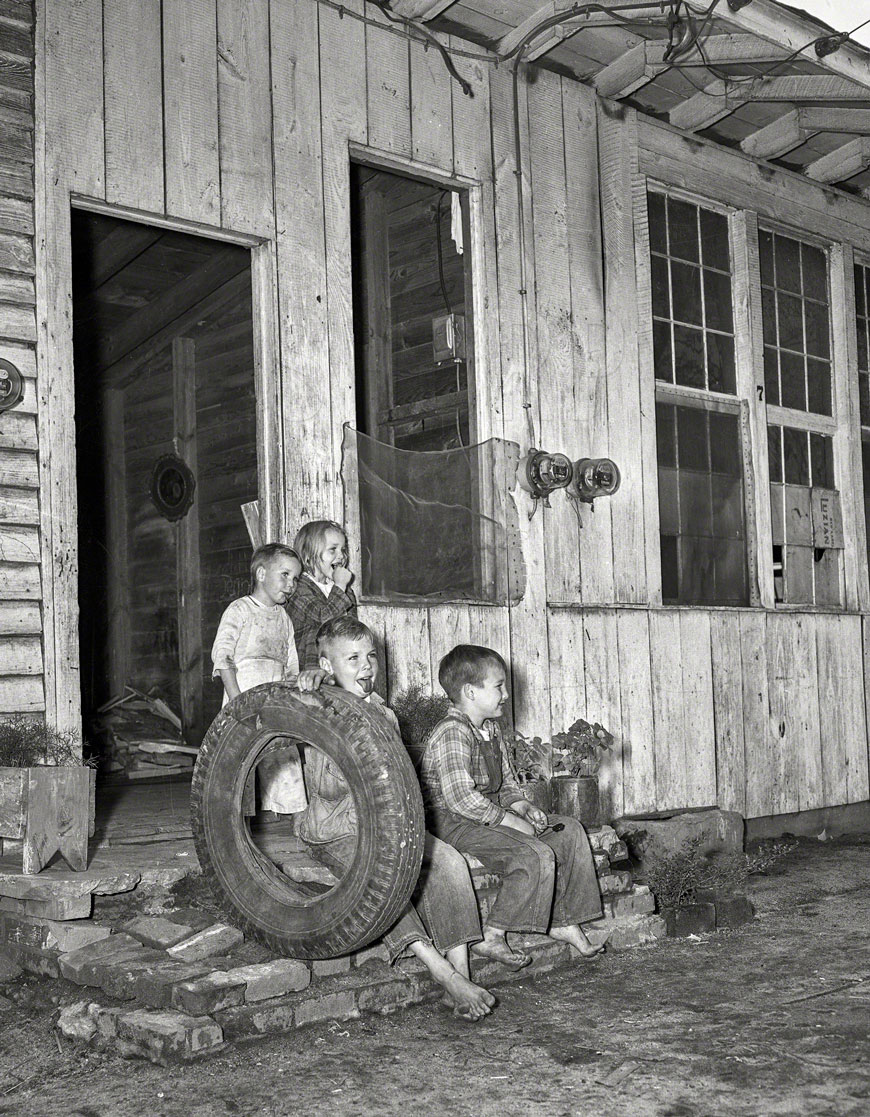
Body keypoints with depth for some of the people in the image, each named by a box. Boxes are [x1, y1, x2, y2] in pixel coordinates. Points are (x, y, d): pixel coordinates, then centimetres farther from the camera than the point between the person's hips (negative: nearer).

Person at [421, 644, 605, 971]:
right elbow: (460, 797, -28)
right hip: (453, 822, -10)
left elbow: (506, 783, 21)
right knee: (536, 855, -26)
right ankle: (491, 937, -16)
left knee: (569, 831, 7)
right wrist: (511, 821, -22)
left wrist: (524, 807, 0)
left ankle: (564, 923, 11)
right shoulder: (452, 733, -19)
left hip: (490, 816, 10)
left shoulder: (491, 730, 14)